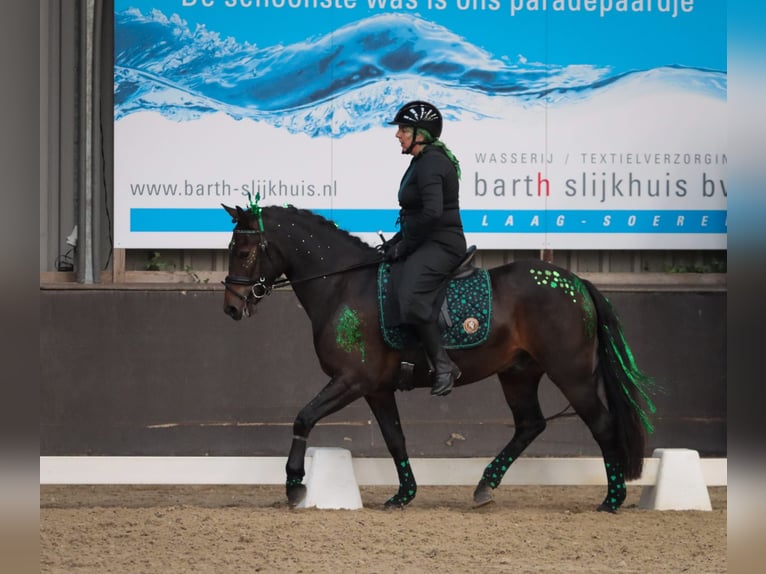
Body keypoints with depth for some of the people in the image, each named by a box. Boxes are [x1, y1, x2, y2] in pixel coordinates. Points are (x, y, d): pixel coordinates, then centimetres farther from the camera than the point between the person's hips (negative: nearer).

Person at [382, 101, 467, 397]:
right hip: (428, 244, 12)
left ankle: (443, 365, -24)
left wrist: (403, 246, -16)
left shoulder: (430, 164, -15)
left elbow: (431, 213, -26)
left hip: (440, 246, -12)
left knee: (411, 300, -30)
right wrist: (397, 241, 14)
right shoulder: (424, 161, 18)